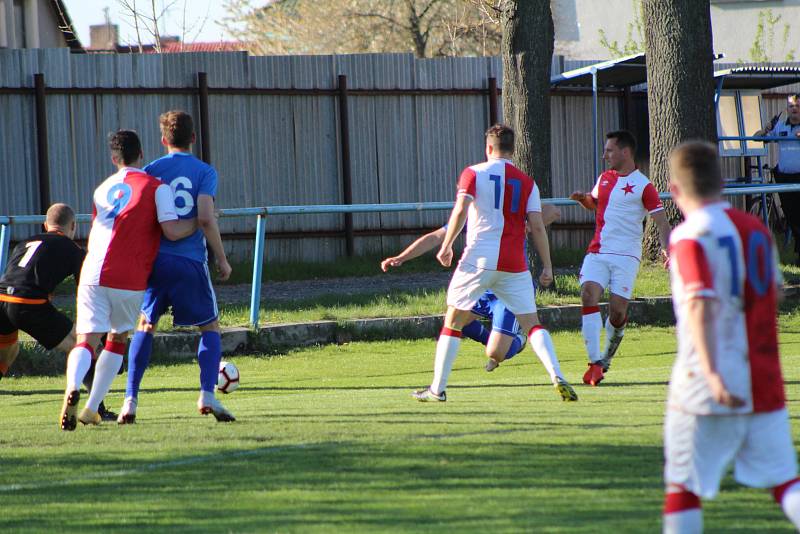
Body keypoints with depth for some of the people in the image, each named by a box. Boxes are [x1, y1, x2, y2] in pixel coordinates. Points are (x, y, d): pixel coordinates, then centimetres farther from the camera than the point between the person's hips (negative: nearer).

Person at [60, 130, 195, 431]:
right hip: (130, 280, -2)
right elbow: (172, 231, -10)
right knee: (118, 338, 18)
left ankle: (72, 387, -34)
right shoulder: (157, 188, 2)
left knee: (86, 340, -2)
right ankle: (91, 409, 13)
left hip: (92, 275, 2)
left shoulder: (103, 189, 19)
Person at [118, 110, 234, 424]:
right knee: (210, 326, 13)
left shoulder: (151, 171, 6)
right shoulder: (204, 172, 0)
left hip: (154, 260, 2)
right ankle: (207, 394, -6)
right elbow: (205, 218, -12)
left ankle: (130, 400, 5)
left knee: (145, 326, 17)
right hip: (190, 262, -2)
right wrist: (221, 259, -2)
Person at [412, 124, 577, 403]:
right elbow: (537, 226, 3)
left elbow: (460, 211, -12)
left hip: (479, 260, -2)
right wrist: (547, 267, 6)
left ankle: (437, 388, 9)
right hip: (514, 264, 2)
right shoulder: (527, 182, 9)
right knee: (532, 324, 4)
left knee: (453, 322, 9)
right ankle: (558, 377, -16)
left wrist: (446, 246, -3)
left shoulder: (473, 173, 2)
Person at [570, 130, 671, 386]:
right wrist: (583, 199, 10)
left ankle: (606, 358, 17)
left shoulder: (643, 186, -5)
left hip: (626, 256, -4)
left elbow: (661, 221, -10)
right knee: (589, 296, -17)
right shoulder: (604, 178, 14)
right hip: (597, 253, 4)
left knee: (617, 312, -8)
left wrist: (666, 248, -27)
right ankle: (595, 362, -19)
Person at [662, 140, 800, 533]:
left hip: (708, 392, -6)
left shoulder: (690, 236, -11)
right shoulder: (757, 229, 10)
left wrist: (711, 372, -31)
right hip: (765, 384, 6)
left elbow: (701, 304, -23)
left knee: (683, 484, 5)